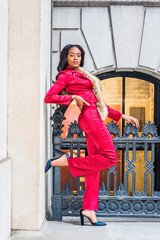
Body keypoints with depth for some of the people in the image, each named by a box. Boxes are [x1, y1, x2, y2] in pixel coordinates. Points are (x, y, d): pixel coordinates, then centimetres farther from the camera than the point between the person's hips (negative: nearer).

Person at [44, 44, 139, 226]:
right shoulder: (66, 76, 3)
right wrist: (74, 97, -13)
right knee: (110, 158, -17)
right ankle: (67, 161, -11)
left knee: (94, 164, 1)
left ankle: (89, 209, 0)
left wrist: (122, 116, 23)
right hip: (89, 117, -8)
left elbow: (97, 102, 28)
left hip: (95, 118, 8)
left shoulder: (82, 75, 28)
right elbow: (48, 97, -8)